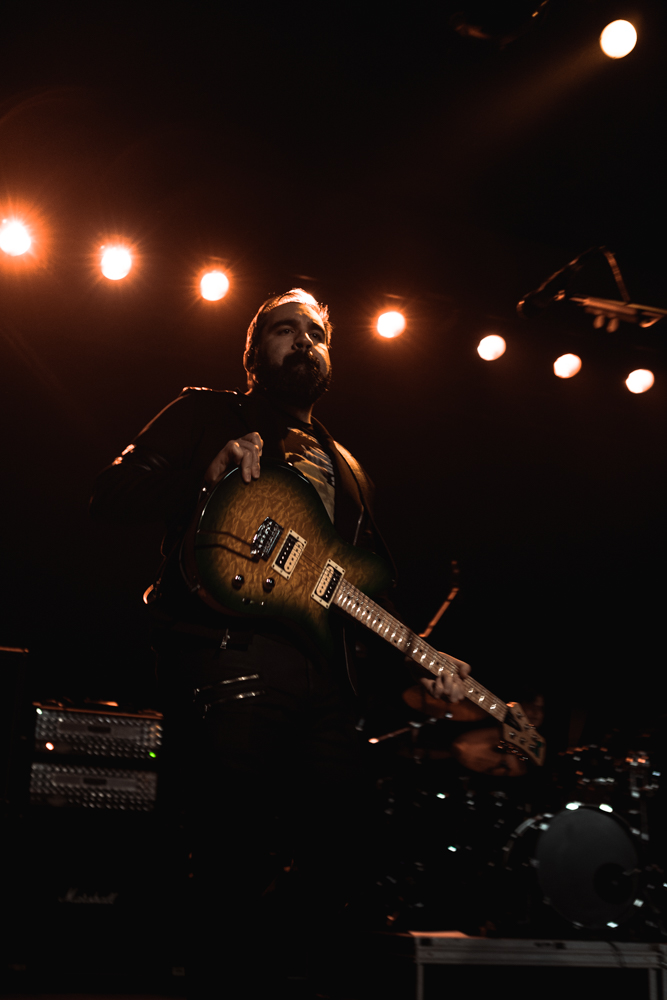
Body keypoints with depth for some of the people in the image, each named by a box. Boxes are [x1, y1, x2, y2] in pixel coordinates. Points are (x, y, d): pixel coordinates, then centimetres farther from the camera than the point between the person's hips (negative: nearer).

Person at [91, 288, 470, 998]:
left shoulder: (345, 468, 29)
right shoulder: (206, 415, 14)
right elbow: (111, 497, 3)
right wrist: (209, 475, -12)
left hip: (329, 679, 6)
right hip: (228, 655, -5)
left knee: (336, 864, 4)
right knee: (235, 872, -10)